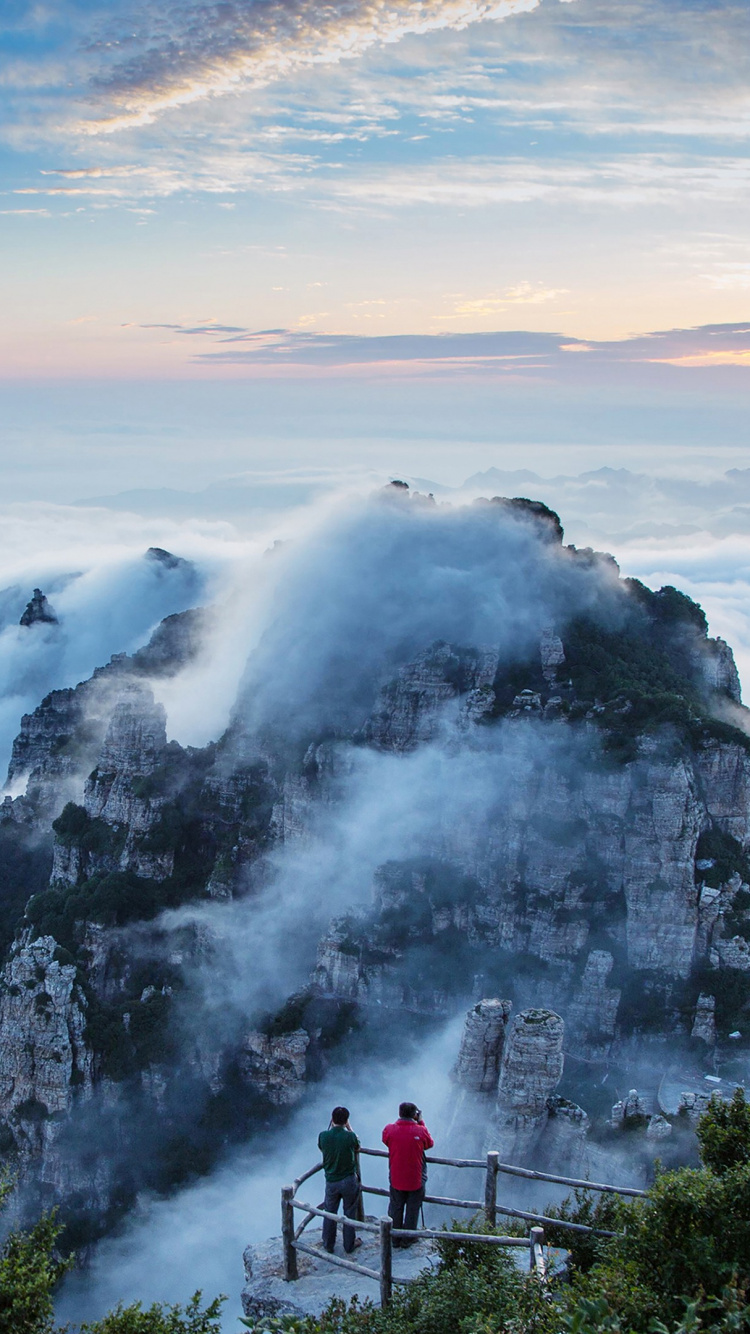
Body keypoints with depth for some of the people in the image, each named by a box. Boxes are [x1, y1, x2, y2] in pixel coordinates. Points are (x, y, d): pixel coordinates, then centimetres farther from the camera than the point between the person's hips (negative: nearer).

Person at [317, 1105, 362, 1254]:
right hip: (349, 1180, -2)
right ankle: (349, 1245, 25)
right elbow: (357, 1148, 4)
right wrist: (349, 1128, 4)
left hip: (331, 1180, 2)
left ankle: (328, 1246, 28)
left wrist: (332, 1127, 7)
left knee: (330, 1213, 17)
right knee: (349, 1213, 14)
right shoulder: (350, 1136, -18)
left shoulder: (323, 1135, -14)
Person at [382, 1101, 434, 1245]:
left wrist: (400, 1121, 4)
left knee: (395, 1208, 20)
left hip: (396, 1179, 1)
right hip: (416, 1180, -1)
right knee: (412, 1210, 16)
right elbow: (430, 1144, 3)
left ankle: (395, 1239, 31)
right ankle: (407, 1239, 28)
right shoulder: (421, 1131, -18)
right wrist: (421, 1123, 4)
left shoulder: (390, 1129, -16)